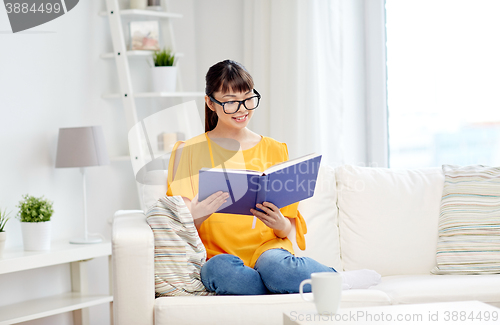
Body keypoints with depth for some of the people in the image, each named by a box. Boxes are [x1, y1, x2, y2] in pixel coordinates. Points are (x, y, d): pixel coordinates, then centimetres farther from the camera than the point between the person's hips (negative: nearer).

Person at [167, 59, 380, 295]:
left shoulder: (275, 151, 14)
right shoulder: (188, 152, 8)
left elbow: (289, 228, 12)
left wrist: (281, 226, -13)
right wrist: (196, 215, -21)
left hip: (267, 250, 0)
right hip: (217, 255, 0)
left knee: (272, 264, -39)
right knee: (219, 269, -38)